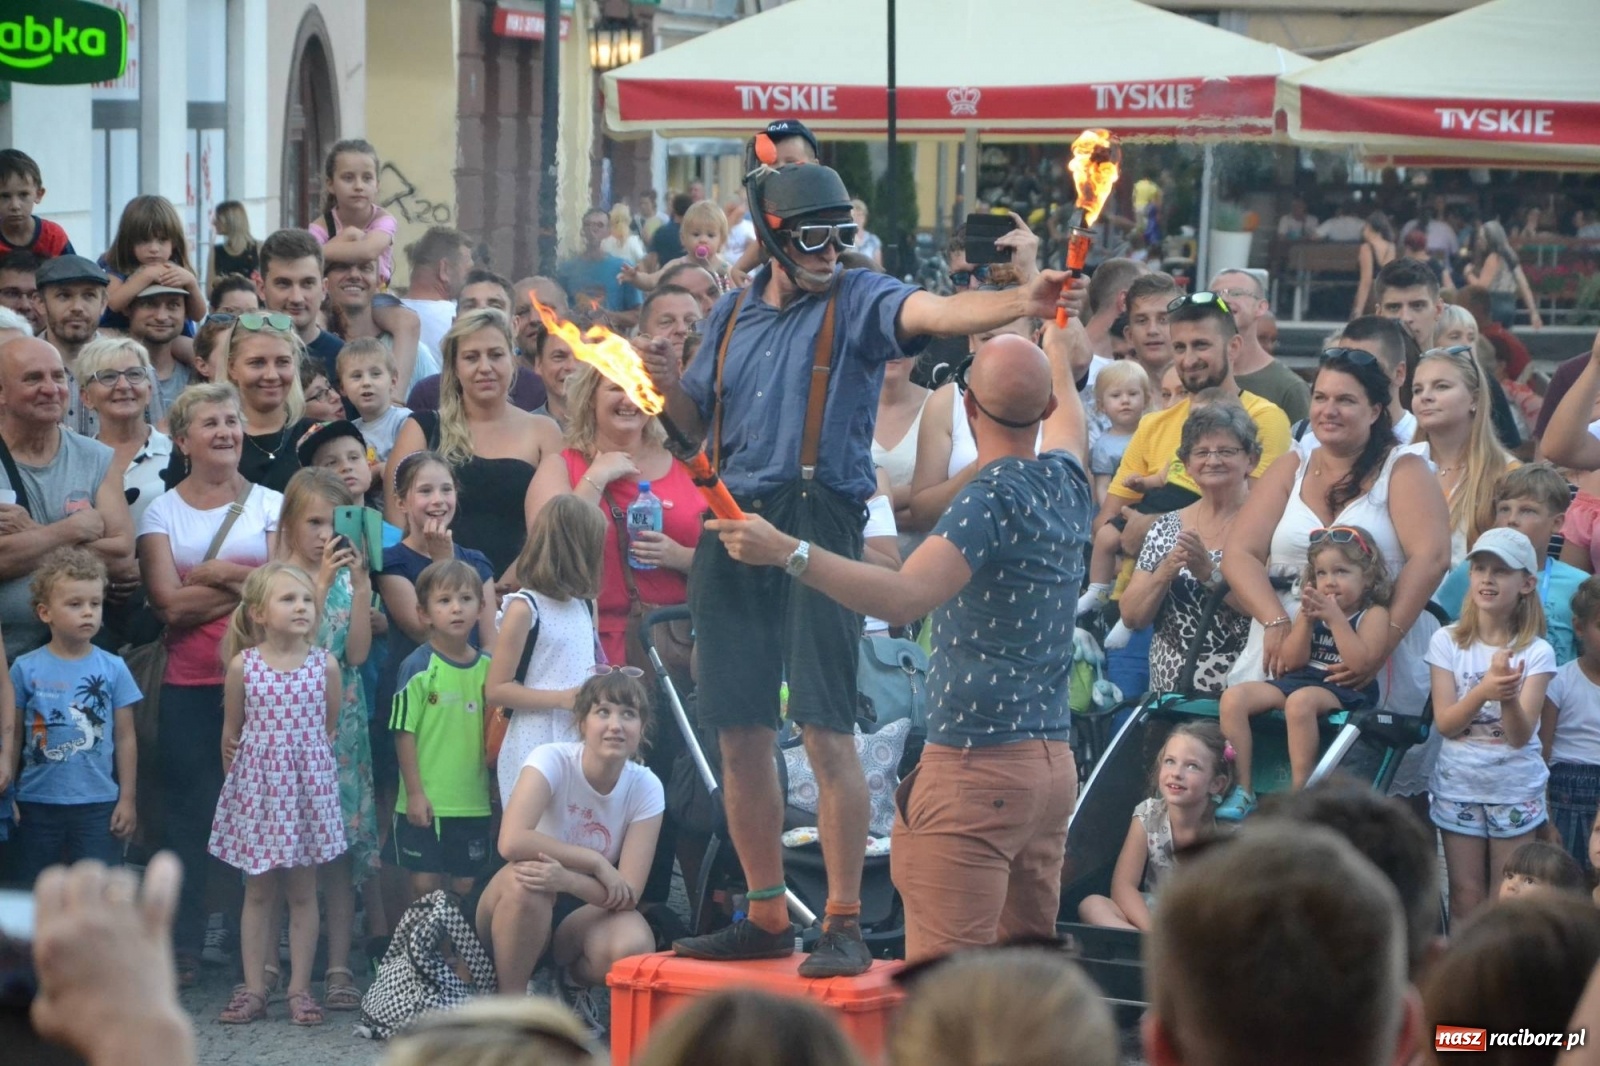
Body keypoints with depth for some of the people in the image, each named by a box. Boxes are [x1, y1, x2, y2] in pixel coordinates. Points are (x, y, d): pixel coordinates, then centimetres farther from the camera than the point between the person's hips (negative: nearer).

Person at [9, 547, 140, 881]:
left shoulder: (112, 669, -2)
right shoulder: (26, 669, -3)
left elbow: (125, 738, 3)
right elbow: (12, 736, 3)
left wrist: (127, 799, 2)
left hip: (97, 803, 0)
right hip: (38, 803, 1)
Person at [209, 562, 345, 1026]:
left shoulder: (325, 665, -3)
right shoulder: (242, 665, -4)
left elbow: (330, 728, 7)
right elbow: (231, 734, 5)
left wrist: (305, 763, 1)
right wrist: (236, 782, 7)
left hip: (308, 783, 0)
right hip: (257, 785, 0)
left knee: (303, 891, 6)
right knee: (257, 891, 6)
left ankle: (299, 988, 12)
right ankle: (254, 989, 11)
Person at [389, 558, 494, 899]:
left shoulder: (487, 667, 5)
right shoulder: (418, 667, -8)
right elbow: (405, 733, -8)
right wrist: (415, 793, -11)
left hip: (473, 802, 4)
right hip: (426, 802, -4)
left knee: (465, 884, 9)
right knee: (425, 884, 0)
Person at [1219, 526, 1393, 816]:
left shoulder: (1373, 615, 1)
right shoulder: (1314, 609, 17)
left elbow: (1361, 664, -15)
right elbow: (1292, 661, 7)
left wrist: (1335, 619, -16)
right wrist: (1306, 619, -8)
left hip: (1343, 691, -6)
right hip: (1297, 680, 6)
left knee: (1300, 701, -39)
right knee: (1234, 697, -15)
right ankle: (1241, 792, -16)